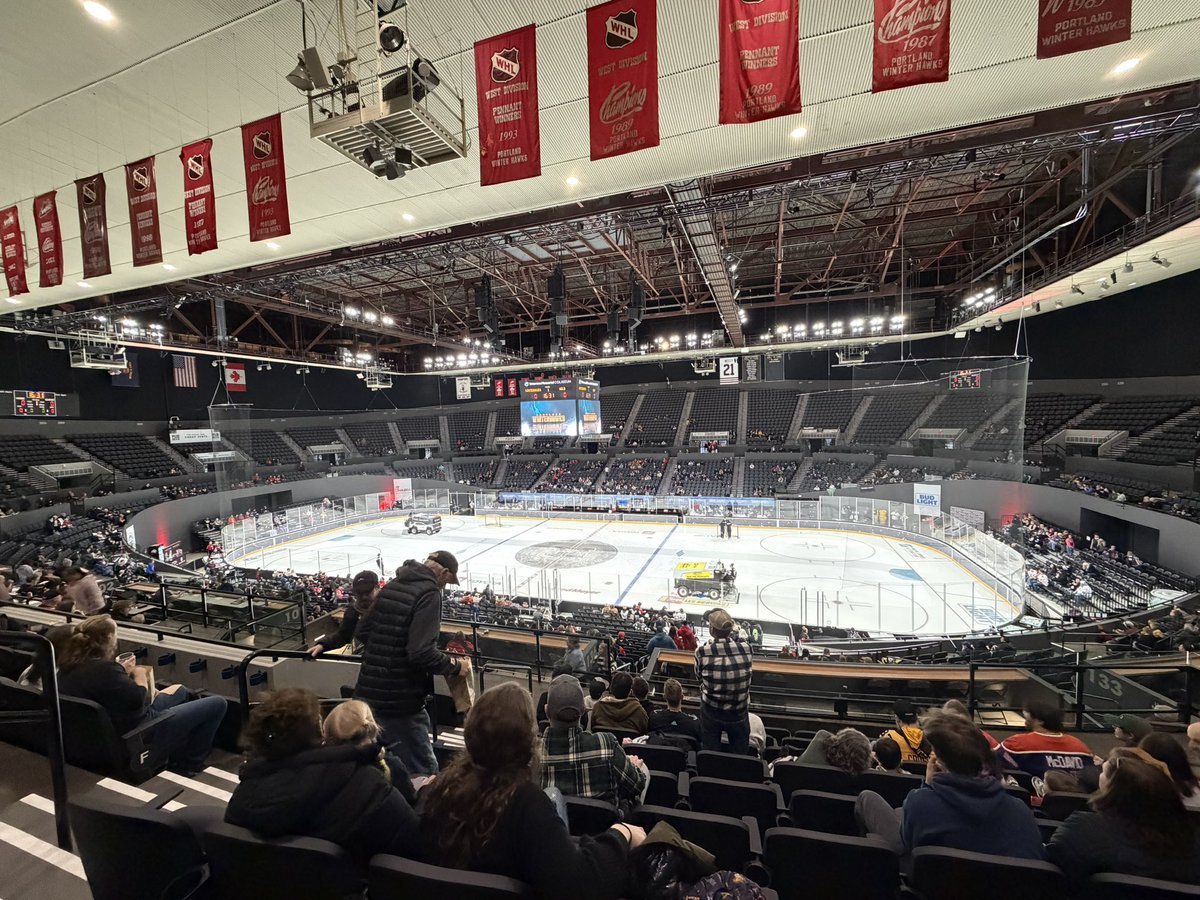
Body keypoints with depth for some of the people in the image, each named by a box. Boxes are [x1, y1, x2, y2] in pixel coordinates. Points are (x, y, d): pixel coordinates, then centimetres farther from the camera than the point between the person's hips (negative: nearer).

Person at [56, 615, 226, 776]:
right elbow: (137, 699, -25)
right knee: (217, 703, -5)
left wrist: (121, 672, 6)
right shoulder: (104, 668, -31)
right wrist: (140, 673, -10)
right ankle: (188, 762, 10)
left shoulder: (67, 667, -2)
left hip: (109, 734, 10)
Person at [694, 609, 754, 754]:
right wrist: (734, 630, 17)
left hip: (711, 713, -1)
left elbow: (699, 676, -6)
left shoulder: (703, 652, -23)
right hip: (739, 714, 2)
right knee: (740, 755, 23)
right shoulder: (746, 648, -19)